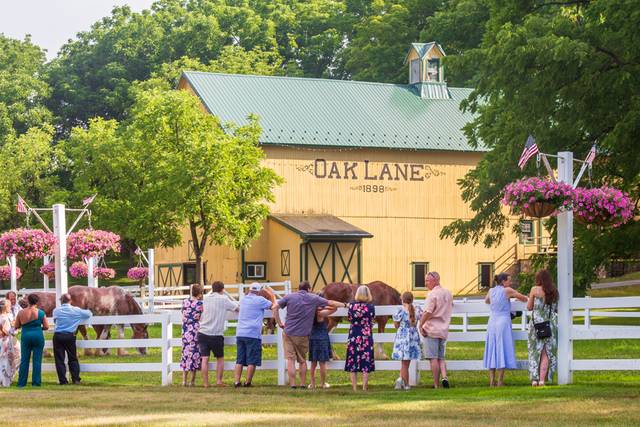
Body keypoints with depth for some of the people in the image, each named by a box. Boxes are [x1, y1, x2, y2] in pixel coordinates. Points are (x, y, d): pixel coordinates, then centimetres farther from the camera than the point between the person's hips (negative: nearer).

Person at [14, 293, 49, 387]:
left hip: (25, 336, 1)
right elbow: (46, 327, -3)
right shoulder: (40, 313, -6)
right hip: (38, 336, -1)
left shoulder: (21, 312, -3)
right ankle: (36, 382, 2)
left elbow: (16, 326, 4)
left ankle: (21, 382, 9)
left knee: (24, 360, 9)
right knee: (37, 360, 4)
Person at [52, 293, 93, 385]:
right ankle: (76, 379, 9)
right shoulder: (76, 310, 0)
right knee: (73, 358, 12)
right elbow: (89, 314, 12)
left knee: (59, 359, 3)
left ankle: (62, 380, 0)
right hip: (70, 336, 1)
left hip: (58, 336, -1)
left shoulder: (56, 311, 0)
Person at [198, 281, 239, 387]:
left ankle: (205, 383, -2)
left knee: (204, 359, 1)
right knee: (220, 358, 13)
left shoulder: (206, 299, 8)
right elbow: (237, 308, 6)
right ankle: (218, 380, 3)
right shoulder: (224, 299, -2)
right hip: (216, 334, -2)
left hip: (203, 333, 2)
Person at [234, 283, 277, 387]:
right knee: (252, 361, -1)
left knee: (239, 360, 7)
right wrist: (272, 296, 23)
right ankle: (247, 382, -3)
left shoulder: (243, 300, 14)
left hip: (240, 333, 6)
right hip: (253, 334, -6)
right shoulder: (260, 300, -4)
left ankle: (237, 381, 0)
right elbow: (274, 306, 5)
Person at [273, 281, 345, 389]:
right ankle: (303, 384, 16)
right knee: (302, 360, 14)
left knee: (290, 359, 0)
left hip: (289, 332, 0)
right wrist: (345, 305, 24)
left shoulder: (289, 297, 4)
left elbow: (275, 308, 1)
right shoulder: (313, 298, 3)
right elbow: (330, 303, 11)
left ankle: (292, 384, -5)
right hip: (303, 335, 0)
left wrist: (279, 323, 6)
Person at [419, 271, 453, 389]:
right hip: (444, 330, 7)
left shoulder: (433, 294, -14)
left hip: (431, 330, -7)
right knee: (441, 357, 15)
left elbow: (427, 312, -22)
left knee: (434, 358, -2)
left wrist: (420, 325, -13)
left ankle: (436, 385, -1)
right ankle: (444, 377, -7)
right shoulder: (448, 293, 10)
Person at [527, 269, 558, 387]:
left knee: (535, 351, 7)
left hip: (537, 322, -2)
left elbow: (529, 307, 3)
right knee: (546, 353, 4)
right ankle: (542, 379, -2)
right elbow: (557, 309, 13)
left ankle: (534, 379, 4)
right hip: (551, 323, 2)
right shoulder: (554, 291, 6)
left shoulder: (535, 290, -3)